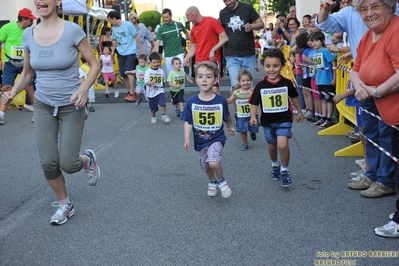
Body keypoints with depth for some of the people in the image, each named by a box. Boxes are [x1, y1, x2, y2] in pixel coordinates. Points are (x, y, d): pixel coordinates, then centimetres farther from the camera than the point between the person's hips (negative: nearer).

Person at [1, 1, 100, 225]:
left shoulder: (72, 30, -15)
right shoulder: (29, 35, -2)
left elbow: (95, 64, -9)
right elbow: (28, 73, 9)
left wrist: (84, 88, -26)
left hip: (72, 106, -3)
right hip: (43, 106, 4)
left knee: (68, 164, -6)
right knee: (48, 162, 0)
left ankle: (88, 159, 32)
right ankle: (65, 204, 25)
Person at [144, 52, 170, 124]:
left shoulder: (161, 71, 0)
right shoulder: (148, 71, -8)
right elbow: (146, 82, -15)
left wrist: (160, 86, 2)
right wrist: (152, 82, -32)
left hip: (159, 90, 0)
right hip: (151, 92, 0)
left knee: (162, 102, -21)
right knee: (153, 106, 12)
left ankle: (164, 116, -8)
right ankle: (153, 117, 34)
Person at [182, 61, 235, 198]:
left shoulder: (221, 101, -14)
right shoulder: (191, 102, -13)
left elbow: (227, 117, 5)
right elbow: (188, 122, -8)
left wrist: (230, 128, 21)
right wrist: (187, 138, -22)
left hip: (216, 138, -3)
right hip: (200, 140, 3)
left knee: (214, 163, -25)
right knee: (206, 166, 19)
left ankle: (222, 181, 7)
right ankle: (212, 182, 52)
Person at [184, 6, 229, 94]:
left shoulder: (212, 21, -7)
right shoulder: (193, 29, 11)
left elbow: (225, 38, -10)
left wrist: (213, 50, -19)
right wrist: (187, 57, -3)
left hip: (213, 61, -6)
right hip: (199, 63, 6)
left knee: (214, 88, -12)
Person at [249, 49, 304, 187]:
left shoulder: (287, 83, -10)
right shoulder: (260, 85, -12)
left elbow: (294, 97, 7)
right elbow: (254, 103, -7)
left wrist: (299, 112, 16)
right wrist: (253, 117, -23)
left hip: (284, 119, -2)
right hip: (268, 121, 2)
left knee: (282, 145, -19)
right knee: (272, 146, 19)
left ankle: (284, 170, 5)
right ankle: (275, 165, 49)